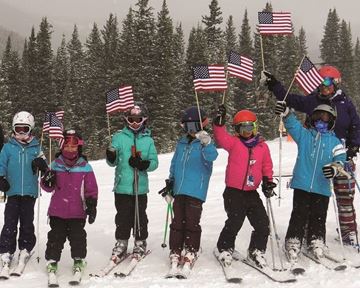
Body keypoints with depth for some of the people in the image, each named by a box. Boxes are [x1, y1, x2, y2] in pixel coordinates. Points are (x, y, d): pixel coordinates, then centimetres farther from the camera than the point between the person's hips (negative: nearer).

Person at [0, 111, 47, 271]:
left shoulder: (36, 147, 7)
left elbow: (44, 168, 9)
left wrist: (42, 164, -13)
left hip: (30, 192, 1)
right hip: (13, 191, -1)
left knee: (27, 222, 9)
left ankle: (25, 249, 22)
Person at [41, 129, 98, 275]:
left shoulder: (85, 167, -3)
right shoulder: (55, 165, 2)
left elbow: (91, 189, 1)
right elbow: (48, 188, 7)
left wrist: (92, 206, -5)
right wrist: (47, 181, -15)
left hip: (77, 211, -1)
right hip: (57, 210, 1)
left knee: (77, 236, 4)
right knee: (56, 236, 6)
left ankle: (79, 260, 19)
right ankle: (52, 260, 18)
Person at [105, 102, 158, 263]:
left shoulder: (148, 140, 7)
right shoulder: (119, 137, 5)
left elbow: (154, 162, 2)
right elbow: (112, 163, 4)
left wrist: (143, 164, -17)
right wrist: (111, 158, -18)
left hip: (140, 187, 0)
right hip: (122, 186, 0)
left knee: (140, 217, 6)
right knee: (123, 217, 5)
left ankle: (140, 243, 20)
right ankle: (121, 243, 17)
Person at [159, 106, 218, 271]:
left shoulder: (205, 143, -3)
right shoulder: (181, 143, 14)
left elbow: (211, 156, -25)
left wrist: (206, 143, -44)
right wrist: (170, 183, 22)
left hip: (196, 190, -5)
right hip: (179, 190, 5)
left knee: (191, 222, -2)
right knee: (177, 222, 7)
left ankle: (191, 251, 11)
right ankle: (175, 251, 14)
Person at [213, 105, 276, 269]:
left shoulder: (262, 146, 8)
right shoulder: (233, 143, 0)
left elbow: (267, 166, 17)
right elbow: (221, 138, -17)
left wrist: (267, 181, 6)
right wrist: (219, 122, -30)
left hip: (252, 192, 4)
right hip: (234, 192, -4)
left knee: (262, 224, 3)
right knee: (234, 222, -10)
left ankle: (256, 252, 21)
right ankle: (224, 249, 13)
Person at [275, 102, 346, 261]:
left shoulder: (334, 142, 9)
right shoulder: (304, 134, 9)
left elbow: (341, 159, -2)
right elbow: (292, 124, -4)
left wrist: (335, 167, -25)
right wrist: (286, 112, -24)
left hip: (322, 187, 1)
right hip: (302, 184, -1)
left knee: (318, 217, 8)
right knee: (299, 215, -2)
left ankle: (316, 242, 23)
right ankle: (293, 243, 5)